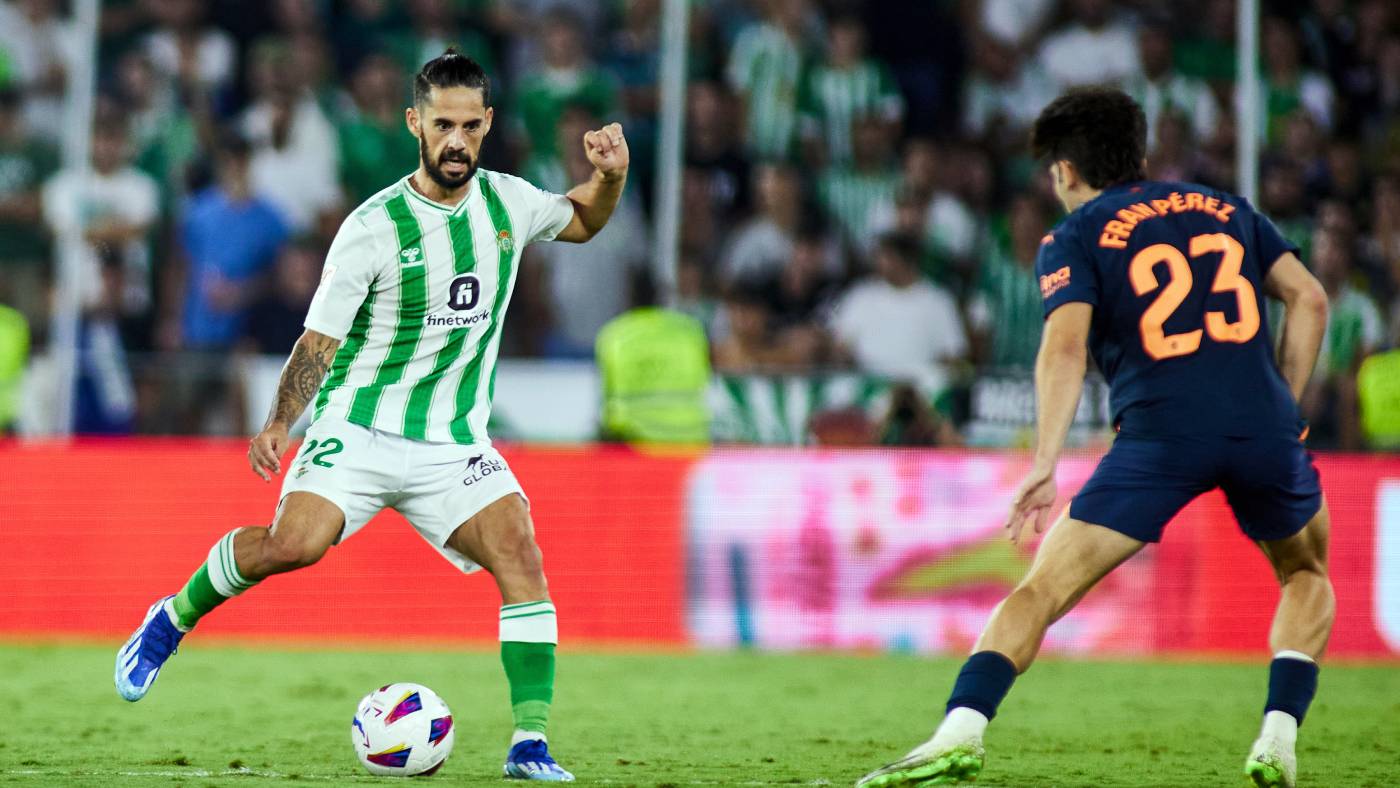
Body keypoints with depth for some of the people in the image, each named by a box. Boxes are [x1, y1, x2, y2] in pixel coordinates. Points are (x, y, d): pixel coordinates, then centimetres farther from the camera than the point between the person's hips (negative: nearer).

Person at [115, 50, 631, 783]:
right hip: (358, 428, -3)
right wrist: (278, 425, -23)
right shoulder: (373, 228, -10)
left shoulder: (507, 202, 4)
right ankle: (171, 620, 4)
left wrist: (609, 176, 4)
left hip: (454, 444, 3)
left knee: (520, 557, -19)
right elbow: (318, 342, -8)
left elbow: (581, 221, 26)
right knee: (293, 544, -25)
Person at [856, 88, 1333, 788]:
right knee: (1306, 578, 28)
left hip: (1159, 432, -3)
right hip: (1262, 426, 3)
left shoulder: (1074, 237, 11)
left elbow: (1066, 344, -6)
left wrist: (1045, 463, -13)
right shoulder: (1223, 208, 24)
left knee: (1040, 591, 0)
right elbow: (1308, 298, 16)